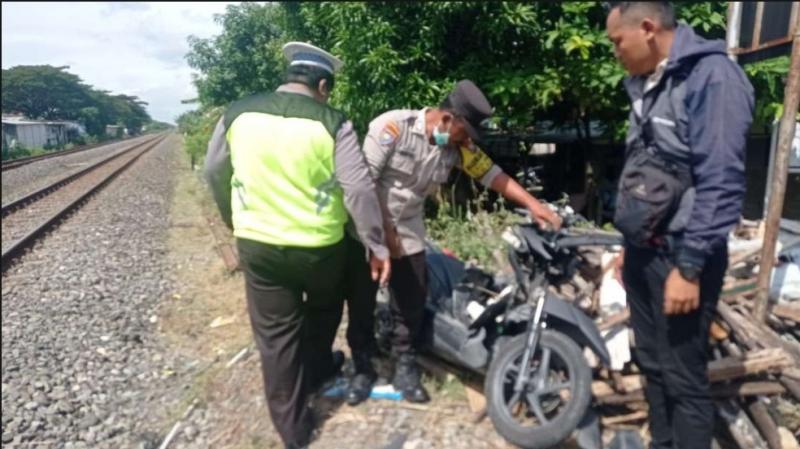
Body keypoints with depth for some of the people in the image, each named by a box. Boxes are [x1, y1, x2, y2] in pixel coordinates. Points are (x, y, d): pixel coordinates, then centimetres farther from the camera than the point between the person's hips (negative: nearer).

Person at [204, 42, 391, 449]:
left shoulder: (237, 114, 0)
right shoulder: (332, 122, -10)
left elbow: (214, 174, 10)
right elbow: (360, 190, -14)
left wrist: (236, 222, 24)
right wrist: (377, 245, -6)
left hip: (258, 245, 2)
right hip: (320, 245, -2)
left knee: (276, 336, 13)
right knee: (323, 308, 29)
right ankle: (314, 371, 49)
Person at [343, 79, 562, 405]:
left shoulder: (457, 146, -4)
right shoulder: (393, 126, -20)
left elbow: (491, 174, -4)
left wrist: (533, 204, -14)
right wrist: (383, 230, -17)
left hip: (407, 229, 5)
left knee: (411, 303, 5)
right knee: (362, 301, 3)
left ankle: (405, 368, 21)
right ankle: (363, 368, 19)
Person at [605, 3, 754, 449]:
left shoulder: (712, 76, -13)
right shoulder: (647, 84, 14)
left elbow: (721, 183, -19)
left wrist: (689, 266, -20)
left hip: (679, 257, -8)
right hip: (644, 252, 8)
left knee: (684, 379, 1)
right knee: (652, 366, 17)